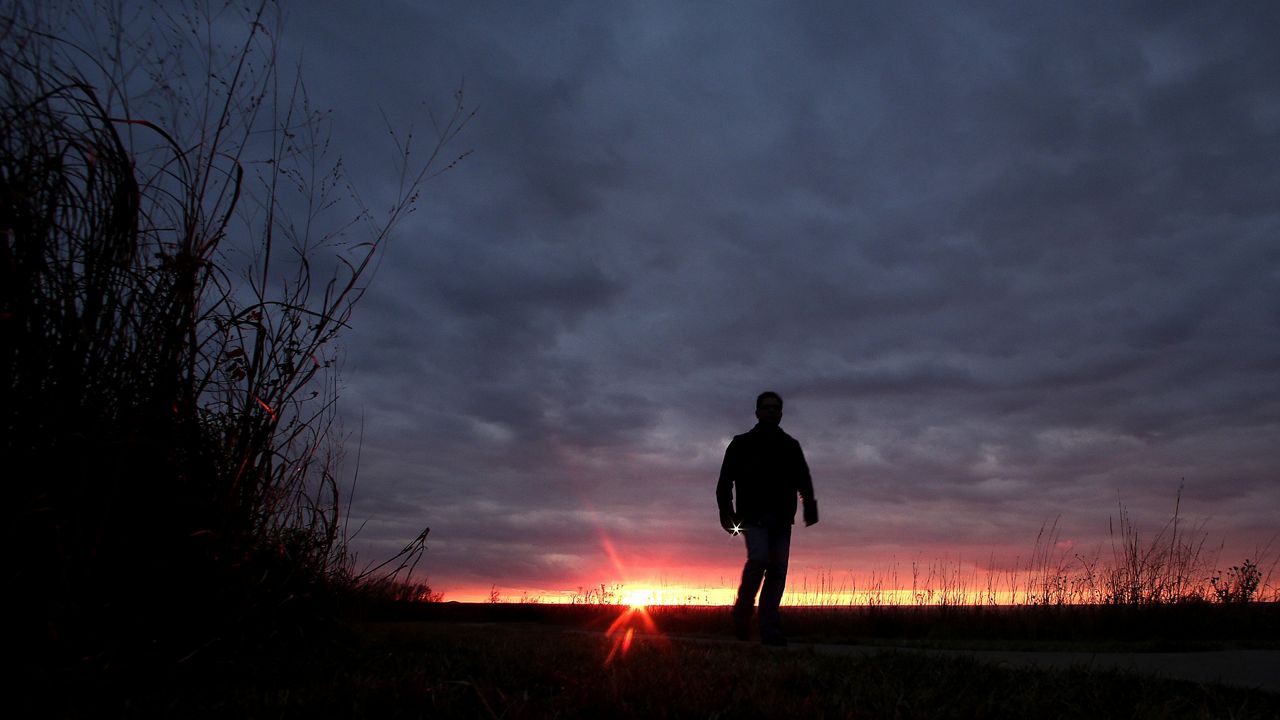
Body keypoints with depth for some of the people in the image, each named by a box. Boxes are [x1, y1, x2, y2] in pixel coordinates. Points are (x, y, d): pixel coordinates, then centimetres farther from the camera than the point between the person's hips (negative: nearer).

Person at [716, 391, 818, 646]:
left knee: (778, 569, -4)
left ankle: (770, 630, -2)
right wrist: (726, 512, -7)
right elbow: (725, 481, 5)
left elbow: (803, 479, 10)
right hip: (754, 516, -3)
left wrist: (810, 505, -8)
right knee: (759, 559, -21)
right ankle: (742, 612, -1)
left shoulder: (790, 446, 17)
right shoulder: (742, 444, 9)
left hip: (781, 519, 3)